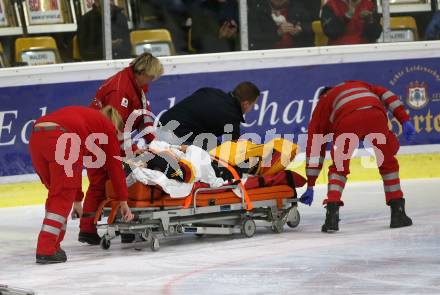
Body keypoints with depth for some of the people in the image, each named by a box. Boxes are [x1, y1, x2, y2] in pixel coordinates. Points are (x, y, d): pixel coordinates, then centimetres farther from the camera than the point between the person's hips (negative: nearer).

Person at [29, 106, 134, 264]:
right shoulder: (108, 127, 22)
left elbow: (73, 168, 45)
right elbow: (115, 166, 24)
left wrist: (77, 200, 52)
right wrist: (123, 202, 32)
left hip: (36, 137, 7)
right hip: (60, 138, -7)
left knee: (56, 193, 20)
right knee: (63, 196, 1)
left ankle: (52, 245, 20)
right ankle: (46, 250, -6)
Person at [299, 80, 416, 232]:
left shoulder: (322, 104, 36)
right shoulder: (360, 85, 44)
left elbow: (314, 148, 33)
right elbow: (386, 95, 23)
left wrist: (310, 186, 34)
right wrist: (405, 120, 15)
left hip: (347, 121, -1)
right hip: (376, 115, 1)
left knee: (338, 168, 17)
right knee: (388, 163, 22)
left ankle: (332, 215, 2)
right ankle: (398, 212, 20)